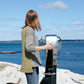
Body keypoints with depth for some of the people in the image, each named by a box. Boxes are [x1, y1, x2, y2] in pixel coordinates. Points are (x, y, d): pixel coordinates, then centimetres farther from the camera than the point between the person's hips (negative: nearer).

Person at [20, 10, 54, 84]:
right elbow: (28, 47, -23)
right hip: (30, 65, -10)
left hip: (34, 64, 10)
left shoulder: (25, 29, 13)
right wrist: (45, 47, -23)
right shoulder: (29, 30, -13)